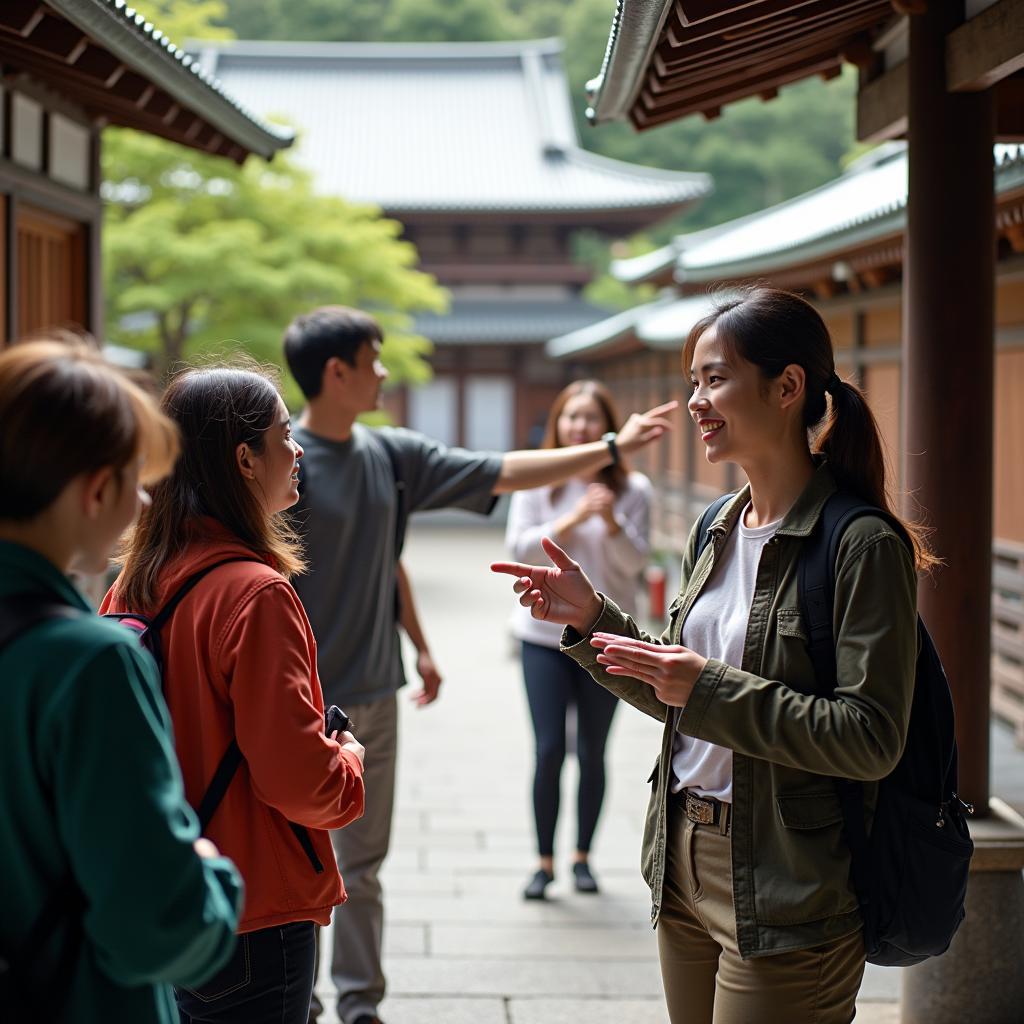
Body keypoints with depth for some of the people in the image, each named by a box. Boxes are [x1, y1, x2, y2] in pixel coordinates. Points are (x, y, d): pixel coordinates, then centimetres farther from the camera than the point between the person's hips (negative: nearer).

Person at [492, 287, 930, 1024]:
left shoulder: (863, 547, -15)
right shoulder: (716, 530, 9)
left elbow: (872, 741, -21)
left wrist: (711, 689, -23)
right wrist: (591, 617, 3)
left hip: (786, 892, -7)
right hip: (686, 862, 7)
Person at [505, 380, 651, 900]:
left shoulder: (632, 488, -2)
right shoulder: (536, 481, -3)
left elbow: (634, 562, -5)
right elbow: (520, 548, -9)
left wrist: (611, 521, -23)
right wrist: (573, 519, -20)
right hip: (545, 634, -1)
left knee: (593, 753, 8)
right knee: (549, 750, -4)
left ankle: (582, 856, 21)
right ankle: (544, 861, 8)